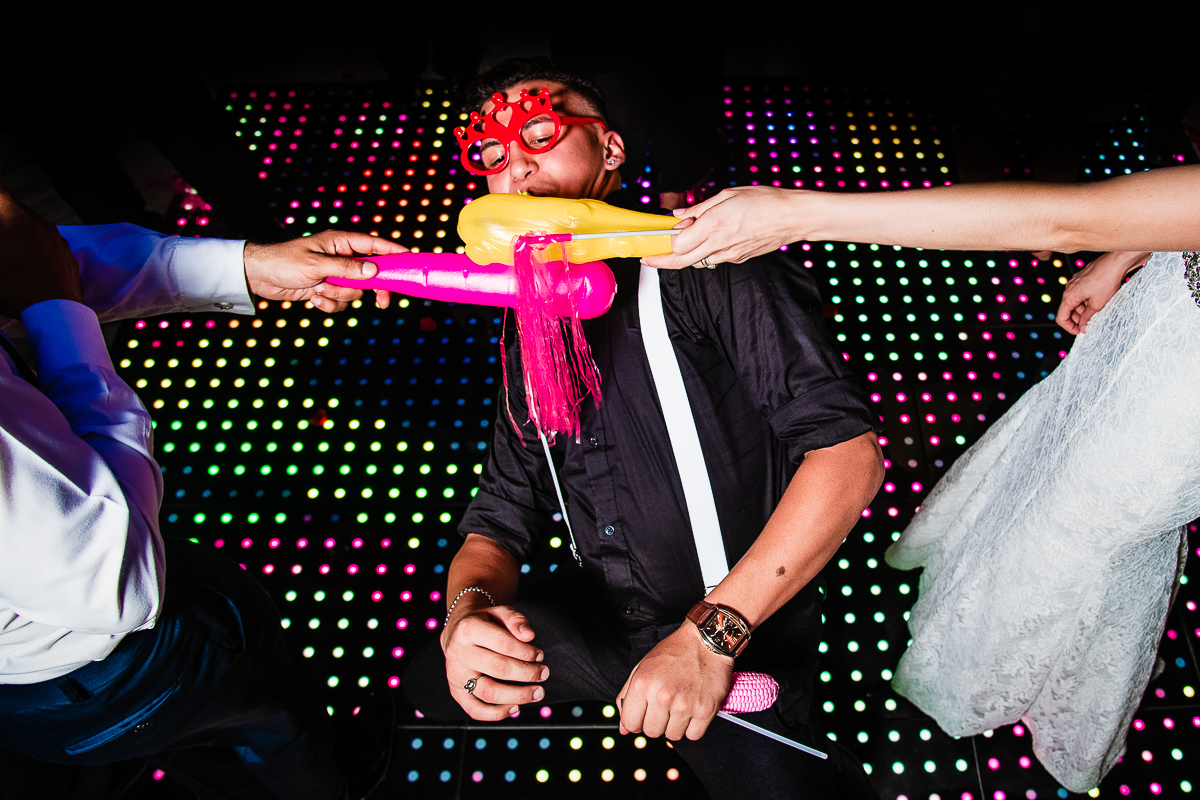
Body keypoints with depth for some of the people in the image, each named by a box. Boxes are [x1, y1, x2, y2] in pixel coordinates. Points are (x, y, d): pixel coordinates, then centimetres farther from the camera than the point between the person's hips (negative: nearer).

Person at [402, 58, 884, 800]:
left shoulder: (706, 265, -16)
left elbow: (847, 451, -24)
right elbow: (501, 518, 4)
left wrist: (709, 635, -29)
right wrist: (468, 610, -19)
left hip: (740, 629, -5)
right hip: (604, 612, 5)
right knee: (431, 681, 11)